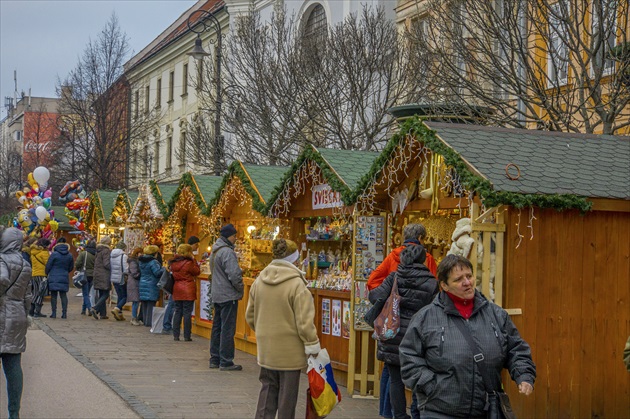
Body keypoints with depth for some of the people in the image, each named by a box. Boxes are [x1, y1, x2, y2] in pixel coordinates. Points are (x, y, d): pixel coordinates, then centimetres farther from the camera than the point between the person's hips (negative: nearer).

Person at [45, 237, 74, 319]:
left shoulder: (54, 254, -9)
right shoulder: (69, 255, 4)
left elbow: (48, 266, -5)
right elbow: (71, 267, 14)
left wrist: (46, 274, 12)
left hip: (54, 278, -3)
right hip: (64, 278, 3)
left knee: (53, 295, 3)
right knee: (63, 295, 6)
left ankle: (54, 313, 1)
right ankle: (64, 313, 2)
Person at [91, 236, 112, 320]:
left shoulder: (98, 251, 13)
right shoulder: (106, 251, -12)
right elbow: (106, 264, -18)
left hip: (97, 274, 9)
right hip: (104, 276, -9)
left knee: (101, 295, 11)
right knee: (105, 294, -5)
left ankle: (103, 314, 12)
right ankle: (95, 309, -19)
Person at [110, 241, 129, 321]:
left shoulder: (111, 255, 7)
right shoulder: (123, 256, -14)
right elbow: (125, 268, -17)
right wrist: (126, 275, -1)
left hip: (113, 278, 7)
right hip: (121, 279, -7)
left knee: (119, 296, 15)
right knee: (125, 296, 3)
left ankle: (119, 314, 14)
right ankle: (116, 309, -14)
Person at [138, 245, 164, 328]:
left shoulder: (141, 261, 10)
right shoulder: (153, 262, -16)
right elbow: (158, 273, -19)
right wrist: (163, 269, -1)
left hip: (142, 285, 7)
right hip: (151, 286, -7)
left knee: (144, 305, 14)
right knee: (151, 305, -2)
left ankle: (145, 321, 19)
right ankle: (149, 322, -2)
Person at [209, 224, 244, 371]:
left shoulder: (215, 251, 14)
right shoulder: (227, 252, -18)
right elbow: (234, 275, -24)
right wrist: (241, 288, -7)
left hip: (217, 295, 10)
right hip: (228, 295, -10)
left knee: (217, 327, 15)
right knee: (228, 329, -4)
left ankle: (215, 359, 21)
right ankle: (226, 362, -1)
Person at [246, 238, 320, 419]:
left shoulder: (259, 281, 3)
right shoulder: (296, 284, -17)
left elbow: (250, 316, 11)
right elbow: (304, 321, -18)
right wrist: (312, 345, -8)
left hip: (266, 348, 6)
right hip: (289, 349, -6)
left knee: (268, 389, 16)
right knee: (287, 392, 7)